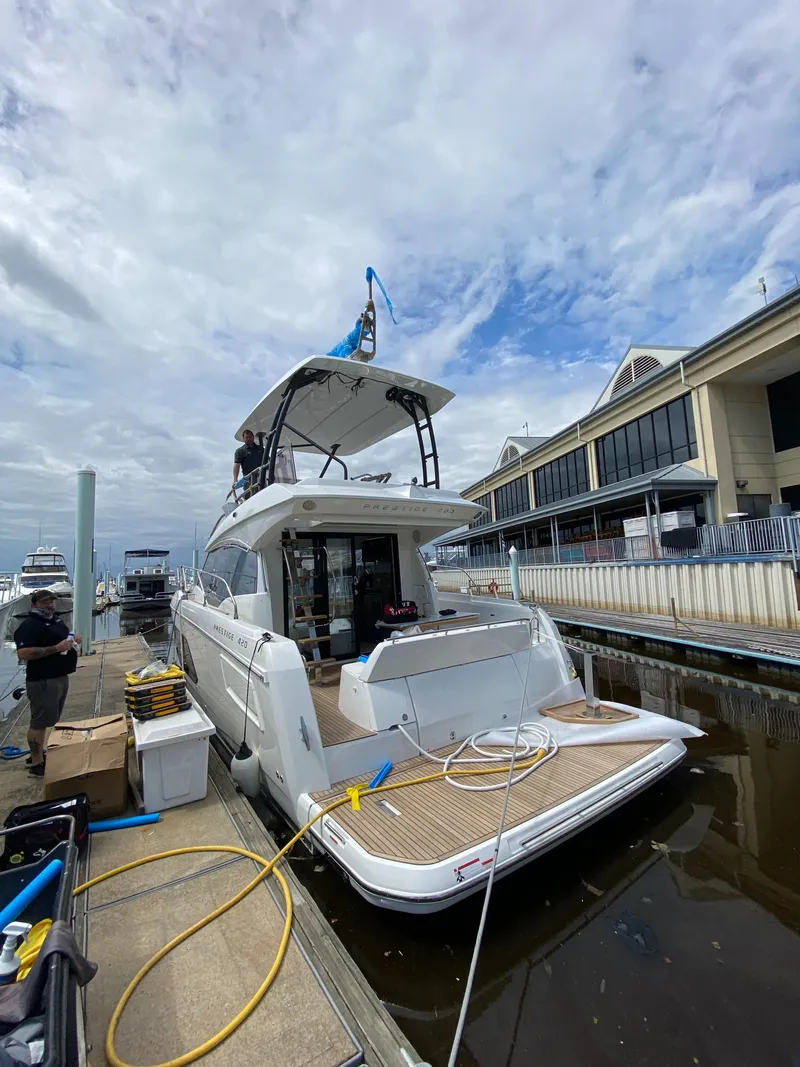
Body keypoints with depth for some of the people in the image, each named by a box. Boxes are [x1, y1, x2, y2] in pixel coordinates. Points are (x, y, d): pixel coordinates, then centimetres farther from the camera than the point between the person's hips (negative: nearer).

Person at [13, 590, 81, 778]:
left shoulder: (55, 619, 11)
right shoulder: (29, 625, -17)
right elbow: (23, 653, -27)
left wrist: (72, 640, 6)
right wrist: (56, 648, -28)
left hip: (60, 677, 9)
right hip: (42, 681, -9)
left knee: (46, 720, 19)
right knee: (39, 722, 0)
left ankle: (38, 754, 33)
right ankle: (36, 765, 11)